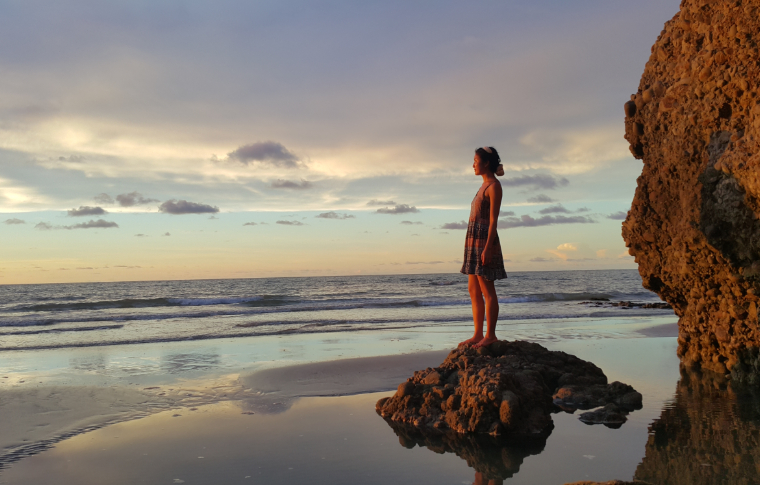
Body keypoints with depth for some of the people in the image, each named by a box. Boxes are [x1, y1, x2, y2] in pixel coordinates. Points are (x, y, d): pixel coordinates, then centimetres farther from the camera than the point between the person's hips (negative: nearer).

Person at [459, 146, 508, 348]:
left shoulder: (494, 186, -8)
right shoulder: (485, 185, 19)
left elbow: (493, 219, -15)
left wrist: (487, 247, -21)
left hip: (484, 240, -10)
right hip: (474, 240, 10)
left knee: (487, 291, -5)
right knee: (473, 290, 9)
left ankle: (490, 335, 1)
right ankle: (478, 334, 14)